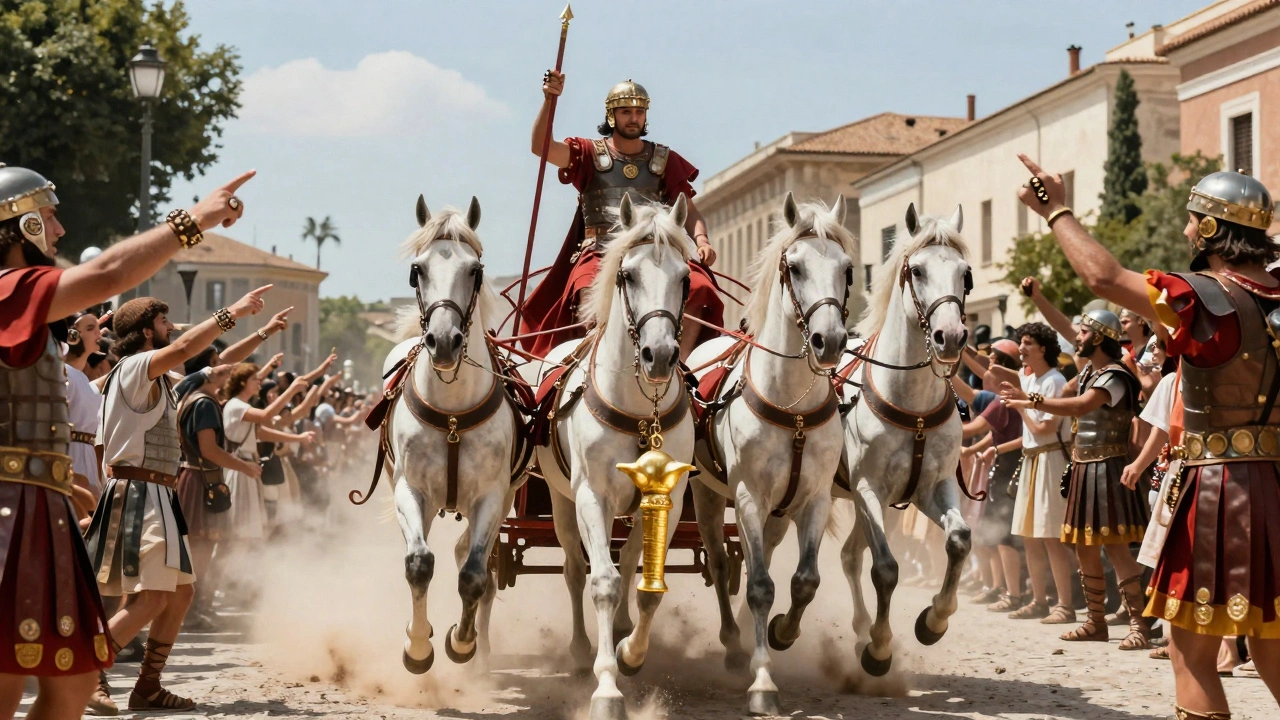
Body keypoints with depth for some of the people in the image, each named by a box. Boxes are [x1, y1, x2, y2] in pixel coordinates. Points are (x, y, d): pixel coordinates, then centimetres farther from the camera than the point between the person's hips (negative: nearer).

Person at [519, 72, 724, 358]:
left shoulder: (665, 160, 20)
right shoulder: (590, 154, 14)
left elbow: (689, 211, 17)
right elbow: (541, 147, -1)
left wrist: (701, 240, -4)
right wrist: (549, 100, -15)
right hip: (601, 252, -2)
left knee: (699, 286, -29)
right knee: (589, 292, -38)